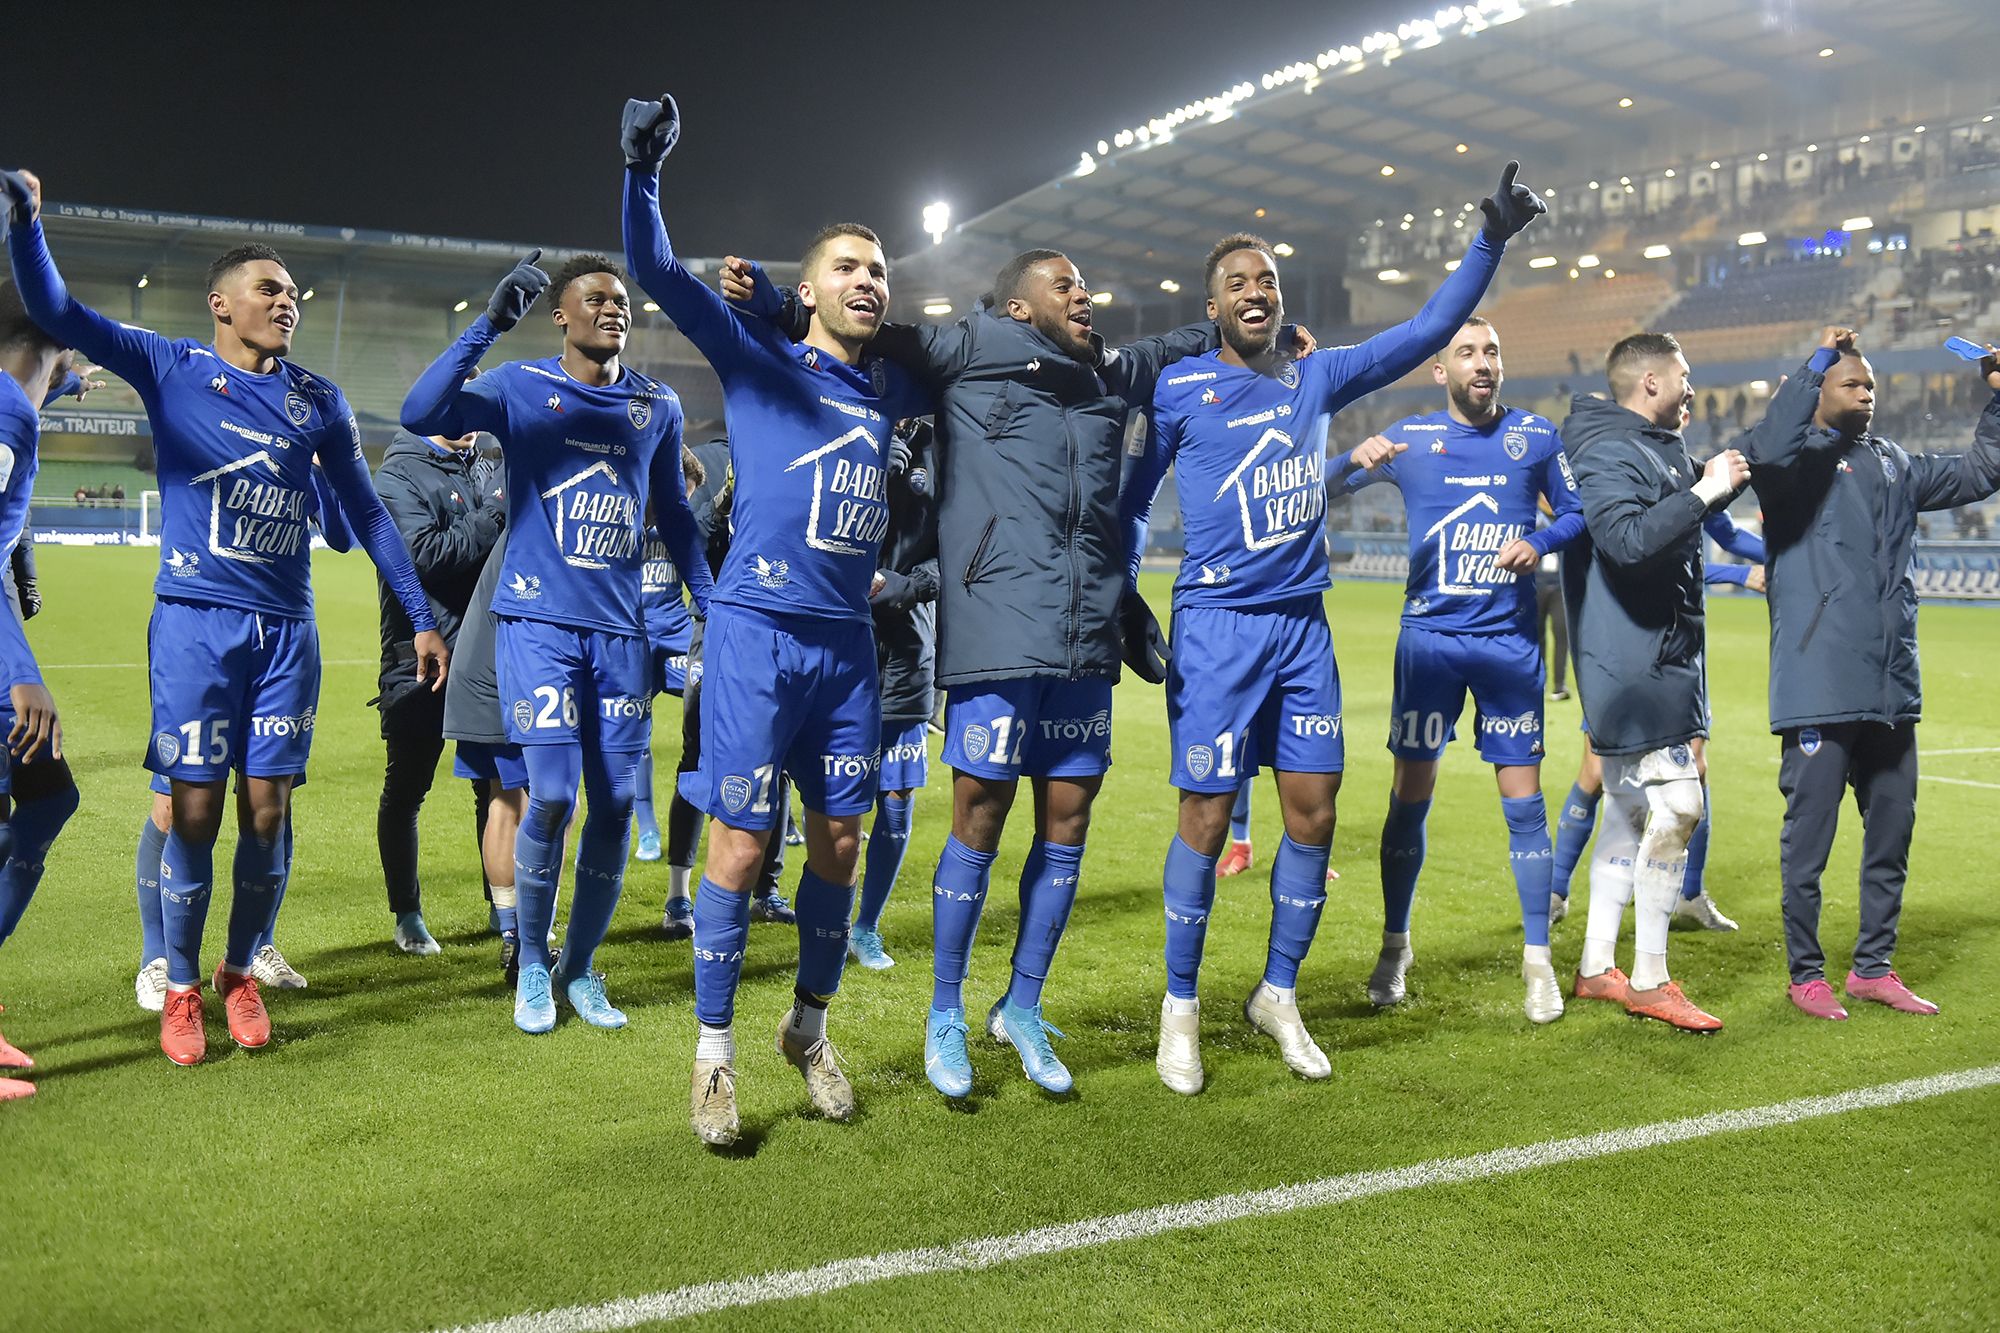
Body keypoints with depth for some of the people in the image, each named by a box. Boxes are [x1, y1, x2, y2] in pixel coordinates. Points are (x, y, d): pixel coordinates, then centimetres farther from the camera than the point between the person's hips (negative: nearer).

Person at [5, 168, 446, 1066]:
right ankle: (180, 990, 14)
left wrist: (421, 616, 13)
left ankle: (240, 974, 22)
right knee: (195, 811, -2)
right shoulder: (170, 368, 3)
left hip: (285, 631, 3)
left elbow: (366, 513, 14)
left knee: (266, 812, 3)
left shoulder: (318, 401, 10)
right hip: (195, 622, -2)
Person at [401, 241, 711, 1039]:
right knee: (553, 795, -11)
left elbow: (672, 513, 20)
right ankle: (532, 964, 11)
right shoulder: (521, 388, -2)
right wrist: (489, 325, -21)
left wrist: (710, 604, 15)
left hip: (621, 629, 4)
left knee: (615, 802, 3)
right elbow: (420, 415, -18)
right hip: (540, 621, -4)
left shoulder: (658, 406, 10)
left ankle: (581, 968, 20)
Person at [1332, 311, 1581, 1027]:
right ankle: (1394, 946, 18)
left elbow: (1575, 511, 12)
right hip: (1430, 638, 0)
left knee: (1523, 801, 1)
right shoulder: (1411, 437, 2)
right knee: (1410, 797, 3)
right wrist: (1357, 459, -26)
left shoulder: (1536, 436, 5)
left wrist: (1541, 543, -10)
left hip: (1510, 641, 1)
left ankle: (1538, 959, 11)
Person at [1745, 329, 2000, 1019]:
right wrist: (1816, 362, -23)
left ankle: (1873, 967, 27)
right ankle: (1806, 975, 15)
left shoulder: (1895, 465, 18)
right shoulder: (1800, 462, -3)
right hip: (1819, 689, -7)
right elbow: (1768, 450, -27)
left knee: (1892, 832, 14)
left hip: (1892, 689, 7)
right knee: (1809, 837, 1)